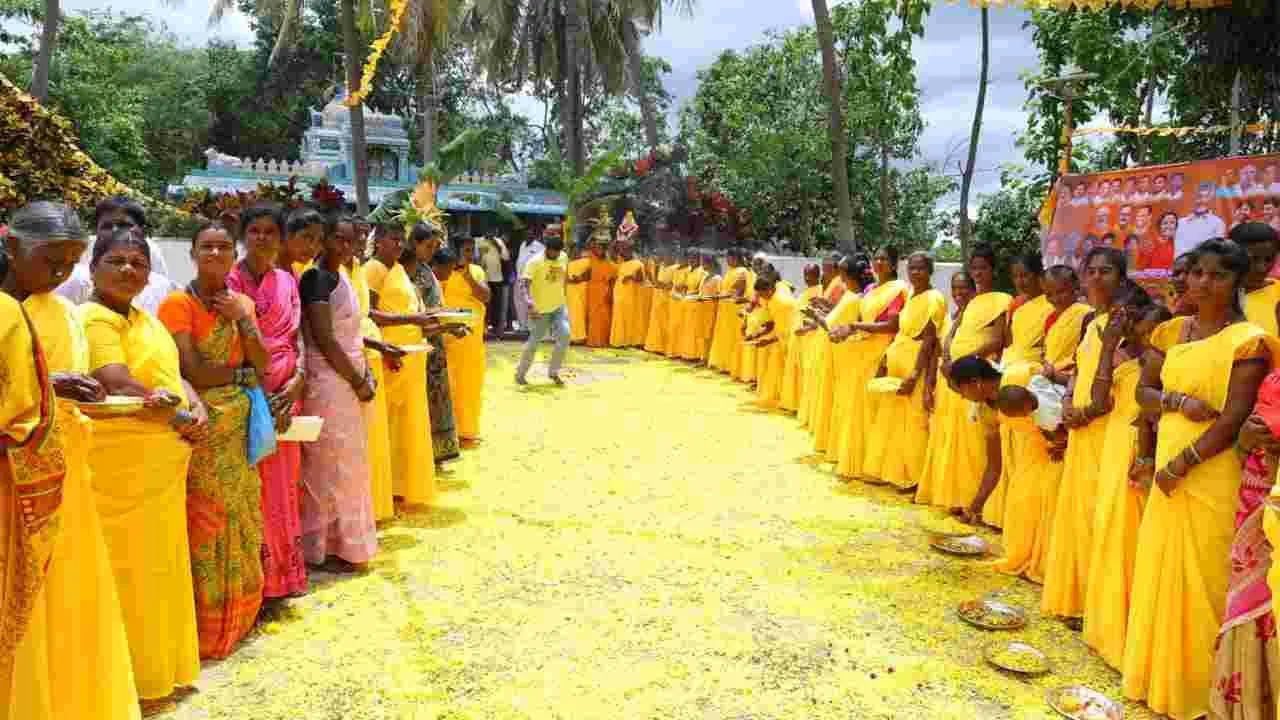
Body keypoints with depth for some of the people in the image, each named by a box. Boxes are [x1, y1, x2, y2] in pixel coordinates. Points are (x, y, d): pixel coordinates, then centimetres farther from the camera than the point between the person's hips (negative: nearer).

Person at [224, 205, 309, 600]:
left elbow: (296, 336, 8)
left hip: (285, 393, 4)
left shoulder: (287, 281, 12)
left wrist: (297, 380, -9)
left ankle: (280, 572, 23)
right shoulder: (228, 281, -1)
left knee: (281, 482, 11)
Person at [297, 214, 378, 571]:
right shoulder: (316, 278, -15)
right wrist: (358, 382, -14)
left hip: (347, 380, 9)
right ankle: (323, 549, 11)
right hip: (329, 382, -9)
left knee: (346, 464, 15)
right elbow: (324, 340, -20)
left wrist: (364, 374, 4)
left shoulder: (339, 276, 13)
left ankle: (339, 542, 26)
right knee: (331, 466, -1)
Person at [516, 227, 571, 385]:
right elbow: (523, 285, -27)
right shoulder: (535, 262, -20)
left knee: (565, 336, -11)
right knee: (533, 343, 2)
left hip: (559, 307, 5)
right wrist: (529, 304, -42)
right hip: (540, 310, -5)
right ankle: (520, 373, 22)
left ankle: (553, 372, 7)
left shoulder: (563, 257, -2)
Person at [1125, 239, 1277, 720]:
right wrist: (1180, 401, -13)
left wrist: (1181, 466, -15)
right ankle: (1160, 677, 28)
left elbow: (1235, 418, -15)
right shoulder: (1172, 331, 9)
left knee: (1201, 579, 2)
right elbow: (1143, 391, 8)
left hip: (1213, 476, -6)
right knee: (1159, 572, 13)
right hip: (1166, 468, 6)